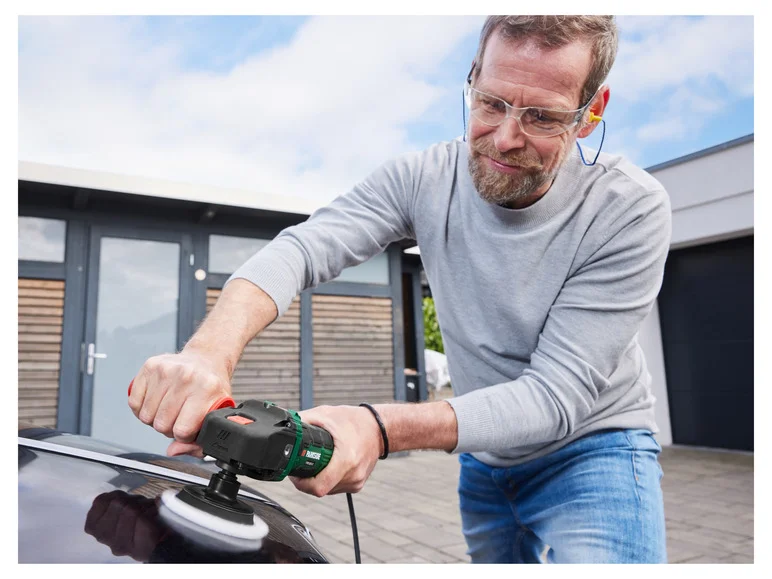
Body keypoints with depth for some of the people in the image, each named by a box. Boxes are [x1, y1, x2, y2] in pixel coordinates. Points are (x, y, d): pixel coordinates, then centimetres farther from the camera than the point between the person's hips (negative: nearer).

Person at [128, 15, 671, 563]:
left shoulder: (630, 209, -23)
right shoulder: (424, 178, -14)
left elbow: (558, 392, -28)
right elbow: (301, 249, -24)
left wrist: (380, 428, -41)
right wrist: (210, 350, -45)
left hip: (592, 449, -2)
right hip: (484, 459, 3)